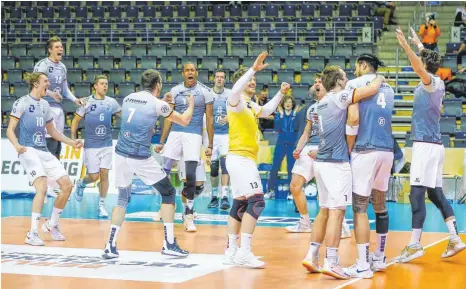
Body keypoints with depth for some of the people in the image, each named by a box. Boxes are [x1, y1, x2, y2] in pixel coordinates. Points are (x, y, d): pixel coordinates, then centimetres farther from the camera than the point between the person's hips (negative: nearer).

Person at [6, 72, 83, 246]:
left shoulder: (44, 105, 17)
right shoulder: (22, 103, -4)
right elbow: (10, 130, -9)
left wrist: (71, 142, 21)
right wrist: (17, 145, -28)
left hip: (44, 152, 8)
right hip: (28, 151, -8)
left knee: (67, 185, 1)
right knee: (42, 187, -24)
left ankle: (52, 225, 19)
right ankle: (32, 234, -21)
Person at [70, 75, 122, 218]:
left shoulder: (111, 102, 3)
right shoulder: (87, 102, -5)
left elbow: (123, 115, 16)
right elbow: (76, 120, 2)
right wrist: (73, 139, -5)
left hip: (107, 144, 2)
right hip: (91, 145, -2)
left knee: (104, 174, -2)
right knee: (94, 176, -2)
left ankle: (101, 205, 10)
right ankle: (80, 184, 33)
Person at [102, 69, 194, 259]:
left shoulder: (128, 99, 11)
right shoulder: (157, 104, -5)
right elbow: (184, 121, 7)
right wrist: (191, 104, 27)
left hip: (121, 154, 5)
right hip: (140, 158, -5)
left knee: (122, 199, 18)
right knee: (168, 193, 11)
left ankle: (110, 246, 7)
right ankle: (169, 244, 9)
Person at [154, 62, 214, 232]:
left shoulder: (205, 92, -2)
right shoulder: (175, 91, 7)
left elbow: (209, 119, 0)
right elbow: (169, 117, 11)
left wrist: (210, 145, -4)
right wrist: (162, 141, 8)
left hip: (194, 135, -3)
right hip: (175, 133, 3)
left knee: (190, 175, -9)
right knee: (164, 171, 1)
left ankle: (189, 215, -1)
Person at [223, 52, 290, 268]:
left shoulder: (250, 105, 19)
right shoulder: (236, 102, -9)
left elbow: (267, 111, 38)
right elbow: (235, 90, -34)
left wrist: (280, 94, 28)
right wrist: (253, 68, -39)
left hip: (243, 159, 10)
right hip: (240, 158, -10)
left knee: (240, 204, 12)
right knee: (256, 201, -17)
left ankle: (231, 251, 16)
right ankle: (244, 252, -21)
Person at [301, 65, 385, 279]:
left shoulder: (323, 102, 16)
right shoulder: (339, 97, -9)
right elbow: (372, 89, -13)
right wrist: (379, 79, 6)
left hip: (322, 161, 9)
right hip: (336, 163, -9)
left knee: (324, 211, 14)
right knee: (336, 212, -8)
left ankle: (312, 256, 14)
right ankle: (330, 262, -11)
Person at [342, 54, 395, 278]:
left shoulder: (355, 84, -2)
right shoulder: (388, 89, 17)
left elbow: (353, 119, -13)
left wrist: (348, 148, -1)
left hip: (366, 151, -7)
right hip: (387, 150, 7)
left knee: (360, 207, -4)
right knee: (380, 204, 18)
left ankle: (363, 265, -6)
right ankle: (379, 258, 26)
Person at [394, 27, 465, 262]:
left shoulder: (431, 83, -10)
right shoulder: (437, 84, 13)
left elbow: (420, 68, -33)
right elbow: (428, 61, 34)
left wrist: (407, 47, -42)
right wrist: (419, 45, 47)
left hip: (425, 145, -10)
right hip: (435, 144, 10)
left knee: (417, 194, -10)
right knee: (435, 194, 13)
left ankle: (415, 245, -12)